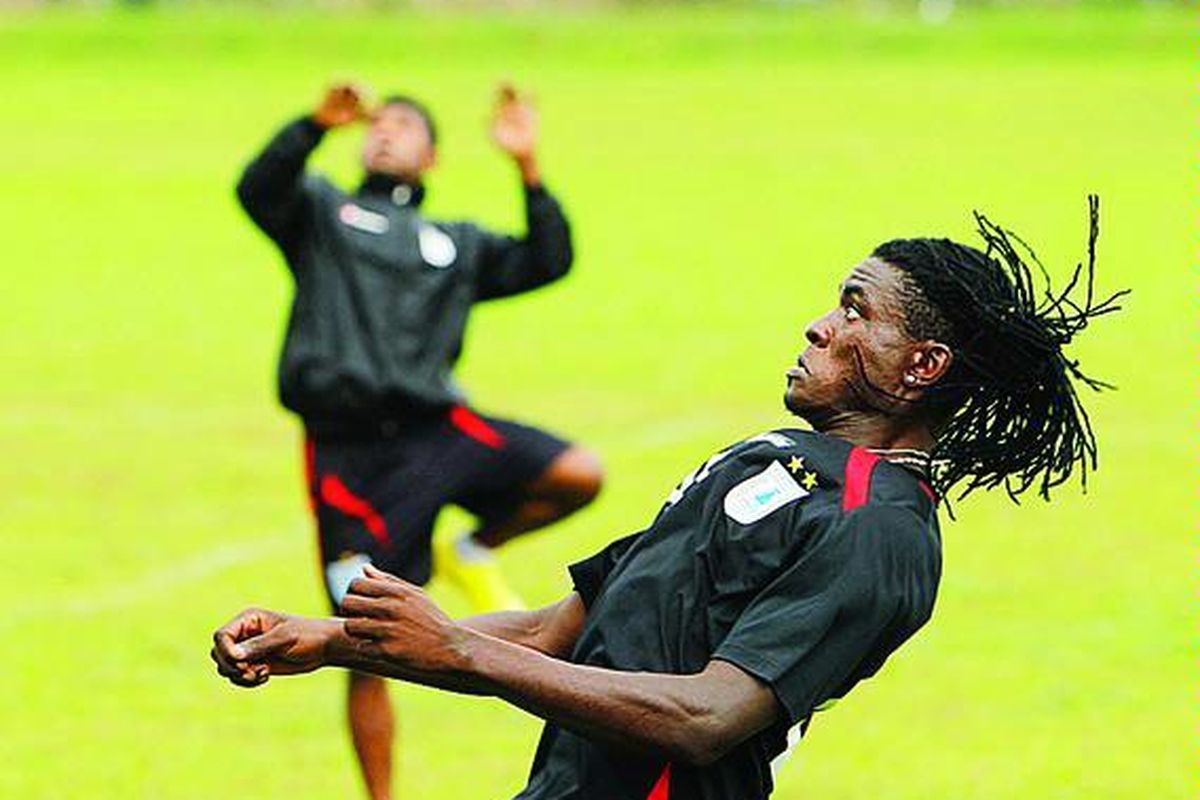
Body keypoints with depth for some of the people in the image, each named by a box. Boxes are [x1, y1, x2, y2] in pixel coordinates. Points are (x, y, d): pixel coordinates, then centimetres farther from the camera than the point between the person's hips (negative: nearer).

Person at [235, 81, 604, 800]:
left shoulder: (456, 244, 22)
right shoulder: (322, 211, 16)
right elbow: (259, 190, -5)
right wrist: (318, 125, -19)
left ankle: (473, 555, 7)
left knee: (578, 475, -20)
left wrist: (528, 167, -1)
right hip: (348, 451, -3)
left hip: (436, 430, 3)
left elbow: (548, 262, 8)